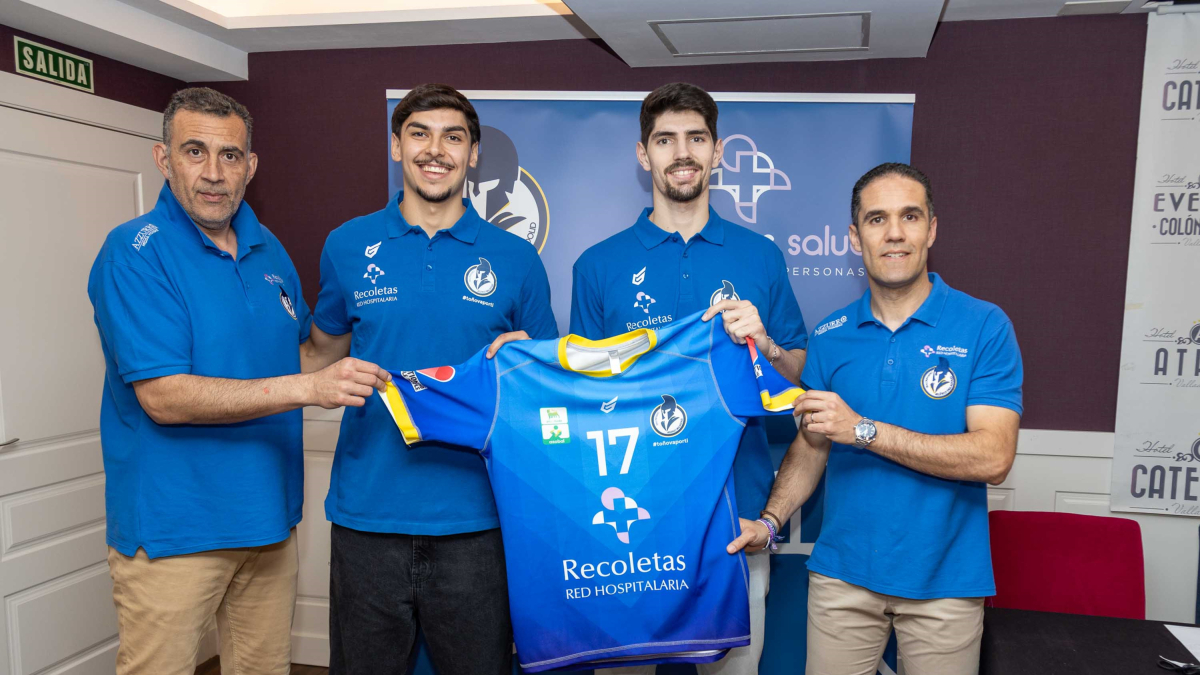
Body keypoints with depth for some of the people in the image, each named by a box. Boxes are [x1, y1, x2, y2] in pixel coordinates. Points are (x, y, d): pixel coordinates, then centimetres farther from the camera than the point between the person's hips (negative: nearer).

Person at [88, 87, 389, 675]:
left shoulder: (267, 249, 8)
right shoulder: (135, 253, -13)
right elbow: (164, 397, -21)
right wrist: (308, 388, -27)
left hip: (267, 517, 6)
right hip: (172, 530, -6)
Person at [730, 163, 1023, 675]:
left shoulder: (984, 326, -8)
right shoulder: (831, 337, 3)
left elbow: (993, 457, -17)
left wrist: (863, 429, -21)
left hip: (945, 577, -2)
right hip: (842, 573, 2)